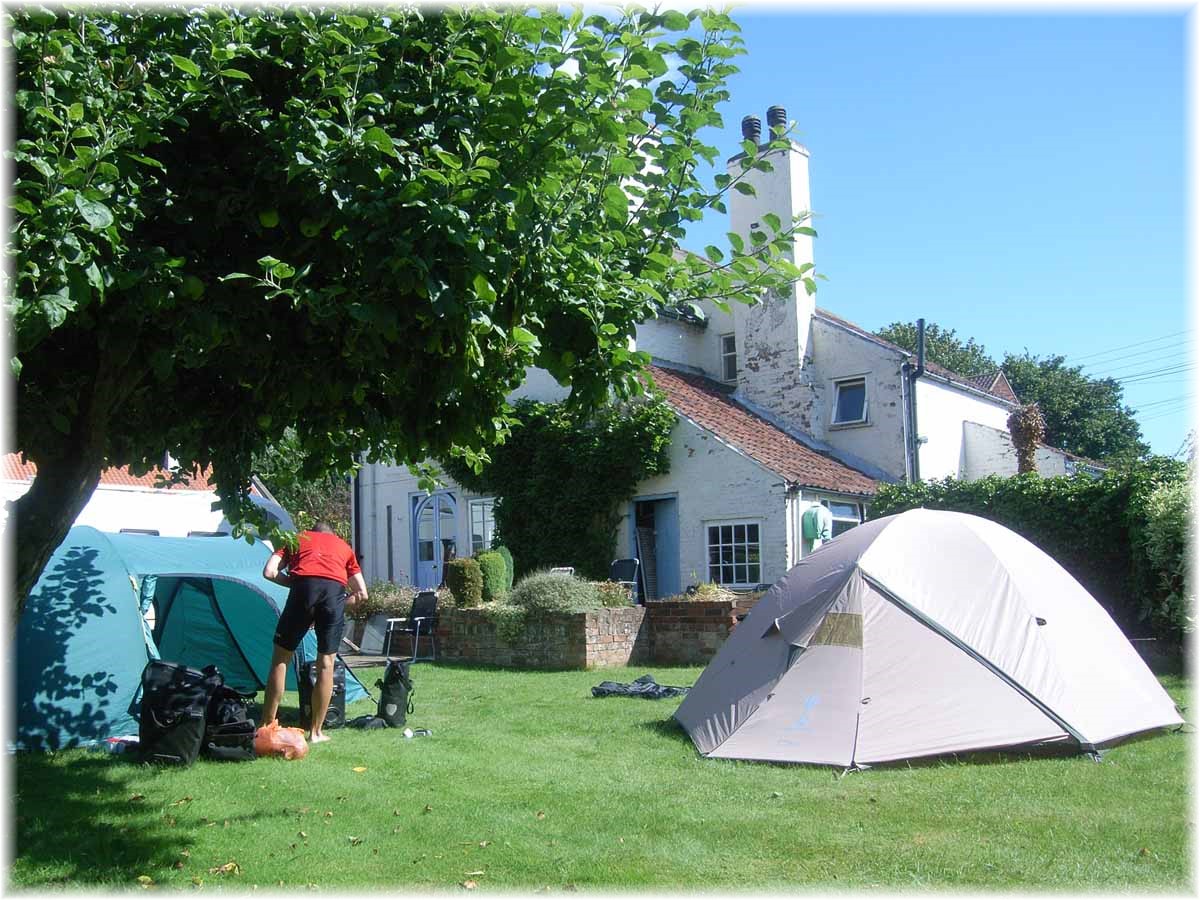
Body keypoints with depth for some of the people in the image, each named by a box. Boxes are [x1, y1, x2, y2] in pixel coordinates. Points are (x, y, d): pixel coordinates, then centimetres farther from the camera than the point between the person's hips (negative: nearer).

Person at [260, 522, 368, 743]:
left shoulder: (296, 538, 30)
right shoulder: (343, 546, 33)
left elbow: (269, 572, 13)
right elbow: (361, 593, 28)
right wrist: (341, 606, 31)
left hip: (304, 586, -1)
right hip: (335, 591, 1)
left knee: (280, 658, 12)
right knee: (326, 664, 11)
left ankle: (267, 725, 16)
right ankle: (316, 732, 17)